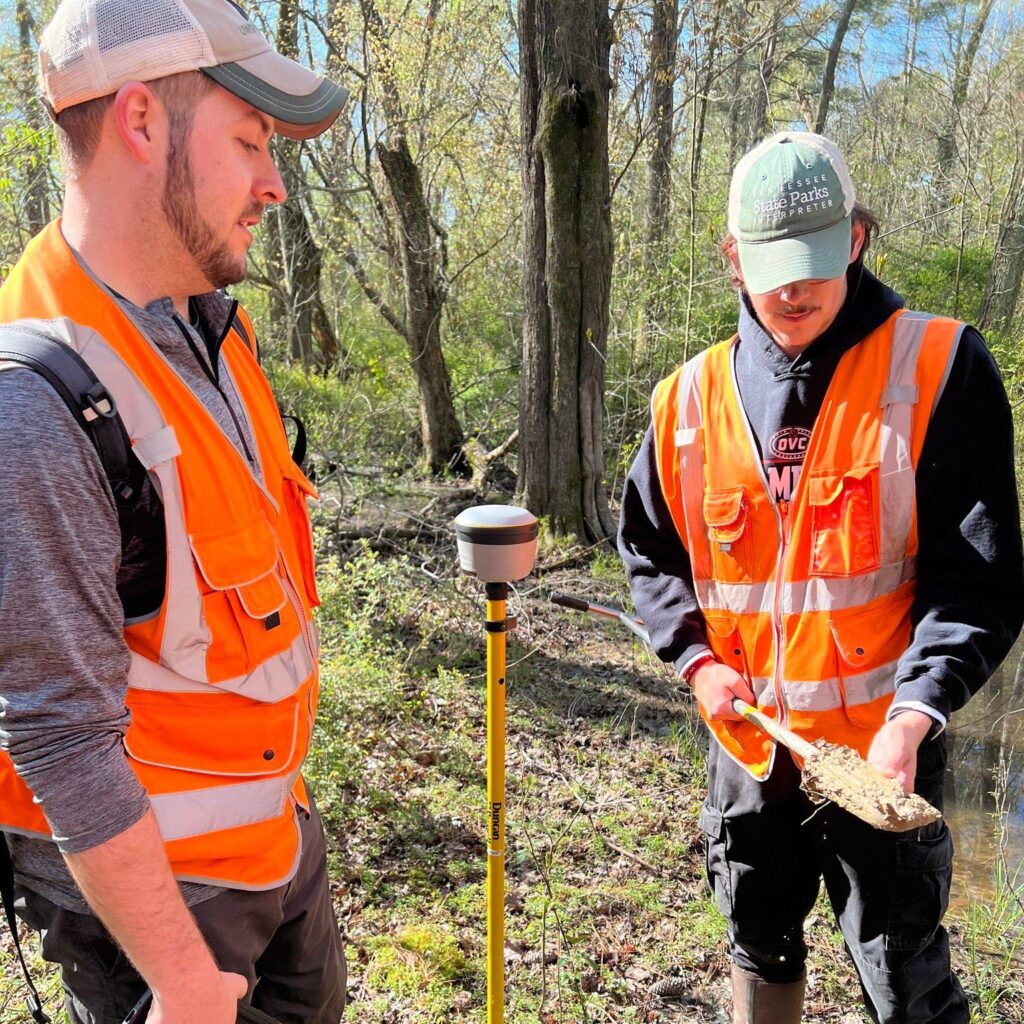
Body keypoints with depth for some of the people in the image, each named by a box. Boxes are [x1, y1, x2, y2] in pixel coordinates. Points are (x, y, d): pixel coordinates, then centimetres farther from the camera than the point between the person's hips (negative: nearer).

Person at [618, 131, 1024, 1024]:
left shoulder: (940, 369, -11)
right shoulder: (691, 397, -1)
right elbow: (651, 549, 9)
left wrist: (914, 715, -24)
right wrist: (696, 657, -5)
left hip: (880, 748, -3)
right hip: (749, 743, 4)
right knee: (759, 948, 24)